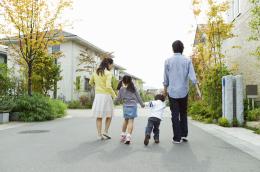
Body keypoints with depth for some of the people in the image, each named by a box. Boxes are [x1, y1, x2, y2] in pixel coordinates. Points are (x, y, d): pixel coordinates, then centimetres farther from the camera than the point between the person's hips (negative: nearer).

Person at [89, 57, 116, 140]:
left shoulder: (96, 72, 10)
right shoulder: (108, 73, -10)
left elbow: (90, 82, 22)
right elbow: (108, 86, -19)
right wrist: (114, 95, -10)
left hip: (97, 95, 6)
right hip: (106, 95, -5)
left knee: (99, 116, 7)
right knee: (109, 115, 11)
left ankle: (99, 134, 9)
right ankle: (105, 132, 5)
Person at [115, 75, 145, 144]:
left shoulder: (122, 89, 1)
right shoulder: (133, 88, 3)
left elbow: (118, 98, 5)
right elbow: (138, 96, 7)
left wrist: (114, 100, 27)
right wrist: (142, 104, 19)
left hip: (126, 106, 1)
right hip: (133, 106, -1)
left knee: (126, 120, 20)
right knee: (131, 121, -5)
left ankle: (123, 135, 28)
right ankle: (128, 136, -16)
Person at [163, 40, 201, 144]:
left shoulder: (168, 61, 0)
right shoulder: (187, 60, 1)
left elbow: (166, 78, 2)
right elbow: (192, 76, -7)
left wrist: (165, 90, 13)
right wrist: (197, 89, -7)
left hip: (172, 92, -1)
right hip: (184, 91, 1)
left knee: (175, 115, 3)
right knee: (183, 114, 18)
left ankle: (177, 138, 5)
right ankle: (184, 135, 17)